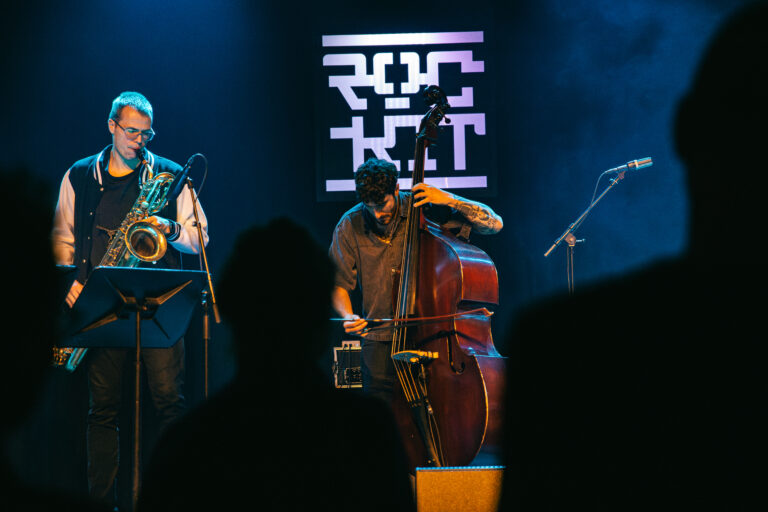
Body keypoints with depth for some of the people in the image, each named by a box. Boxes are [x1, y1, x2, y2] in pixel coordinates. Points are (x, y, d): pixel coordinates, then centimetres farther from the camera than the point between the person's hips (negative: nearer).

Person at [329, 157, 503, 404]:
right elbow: (338, 284, 8)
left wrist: (450, 199, -19)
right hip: (380, 342, 1)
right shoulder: (350, 227, -2)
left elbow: (494, 224, -7)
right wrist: (348, 316, -12)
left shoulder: (424, 208, -6)